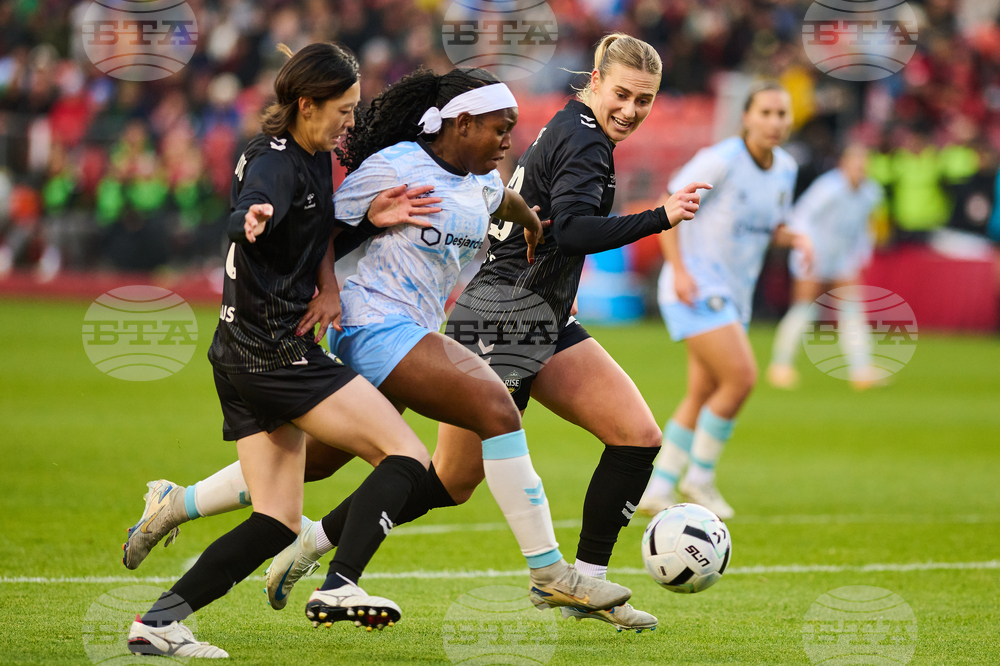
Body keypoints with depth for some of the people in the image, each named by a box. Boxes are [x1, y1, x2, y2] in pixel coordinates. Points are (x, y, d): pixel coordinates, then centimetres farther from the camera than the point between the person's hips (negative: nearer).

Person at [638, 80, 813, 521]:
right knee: (741, 378, -19)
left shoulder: (785, 168, 6)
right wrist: (679, 269, -21)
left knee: (704, 396, 8)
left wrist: (796, 238, -4)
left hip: (734, 294, 8)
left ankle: (657, 490, 17)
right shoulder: (720, 160, -16)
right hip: (696, 286, -8)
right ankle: (700, 477, -4)